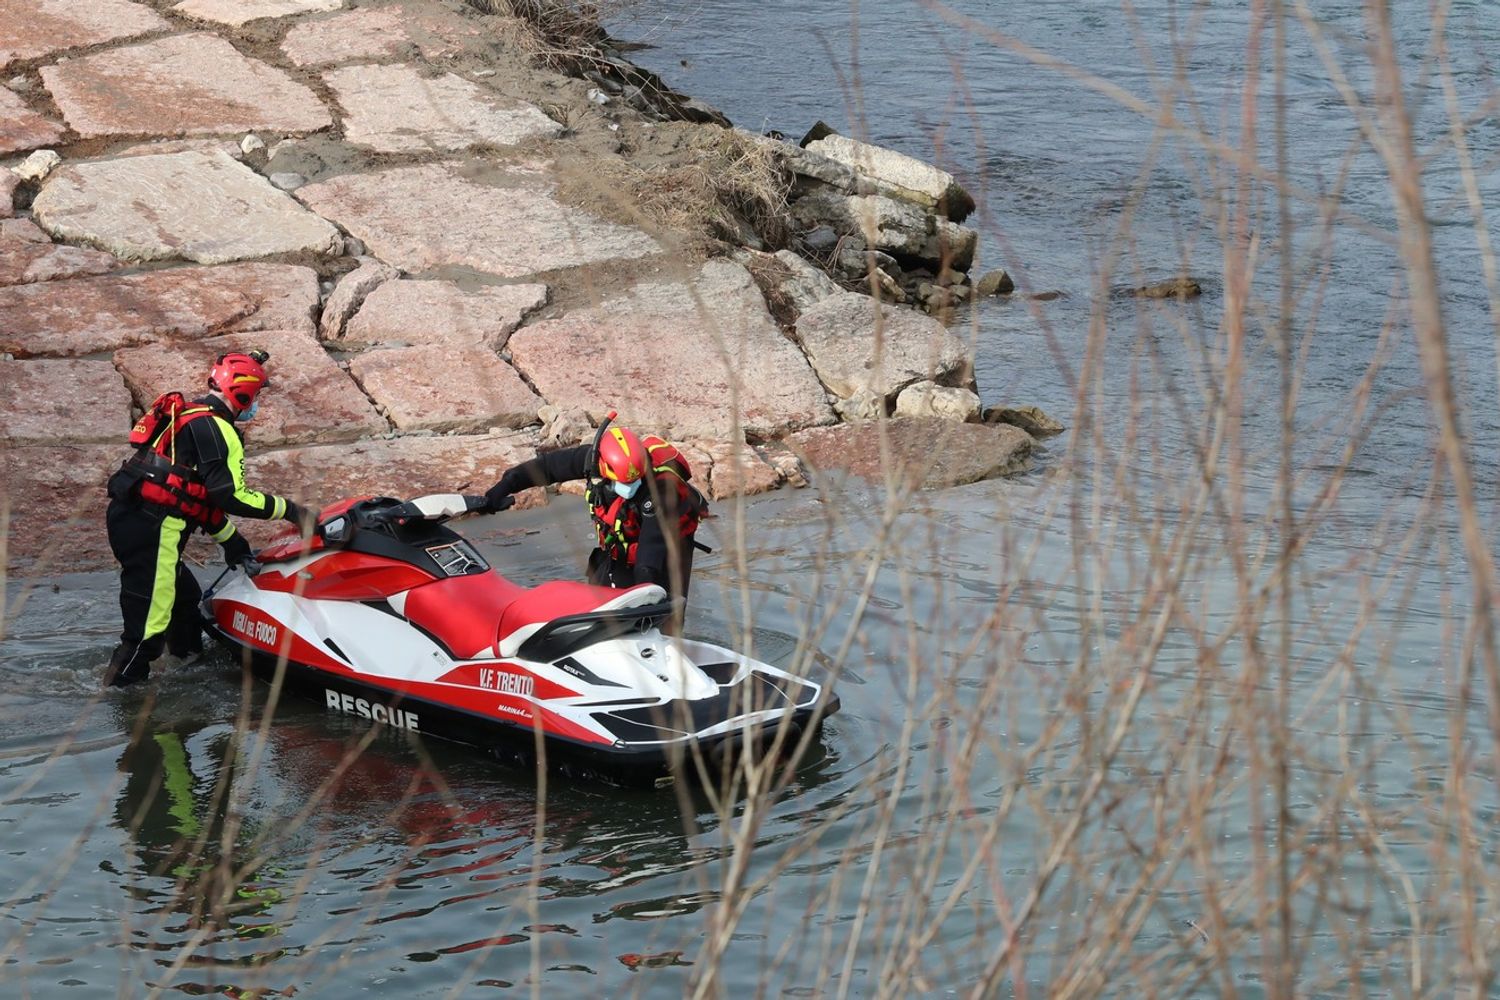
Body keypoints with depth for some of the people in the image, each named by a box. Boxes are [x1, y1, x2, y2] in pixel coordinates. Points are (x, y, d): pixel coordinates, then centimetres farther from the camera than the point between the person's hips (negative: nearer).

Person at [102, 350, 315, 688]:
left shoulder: (188, 416, 21)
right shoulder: (217, 429, -11)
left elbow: (203, 492, 26)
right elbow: (230, 496, -17)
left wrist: (230, 540, 27)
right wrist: (287, 509, -8)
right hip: (150, 529, -11)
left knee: (185, 597, 28)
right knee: (149, 621, -6)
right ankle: (121, 682, -2)